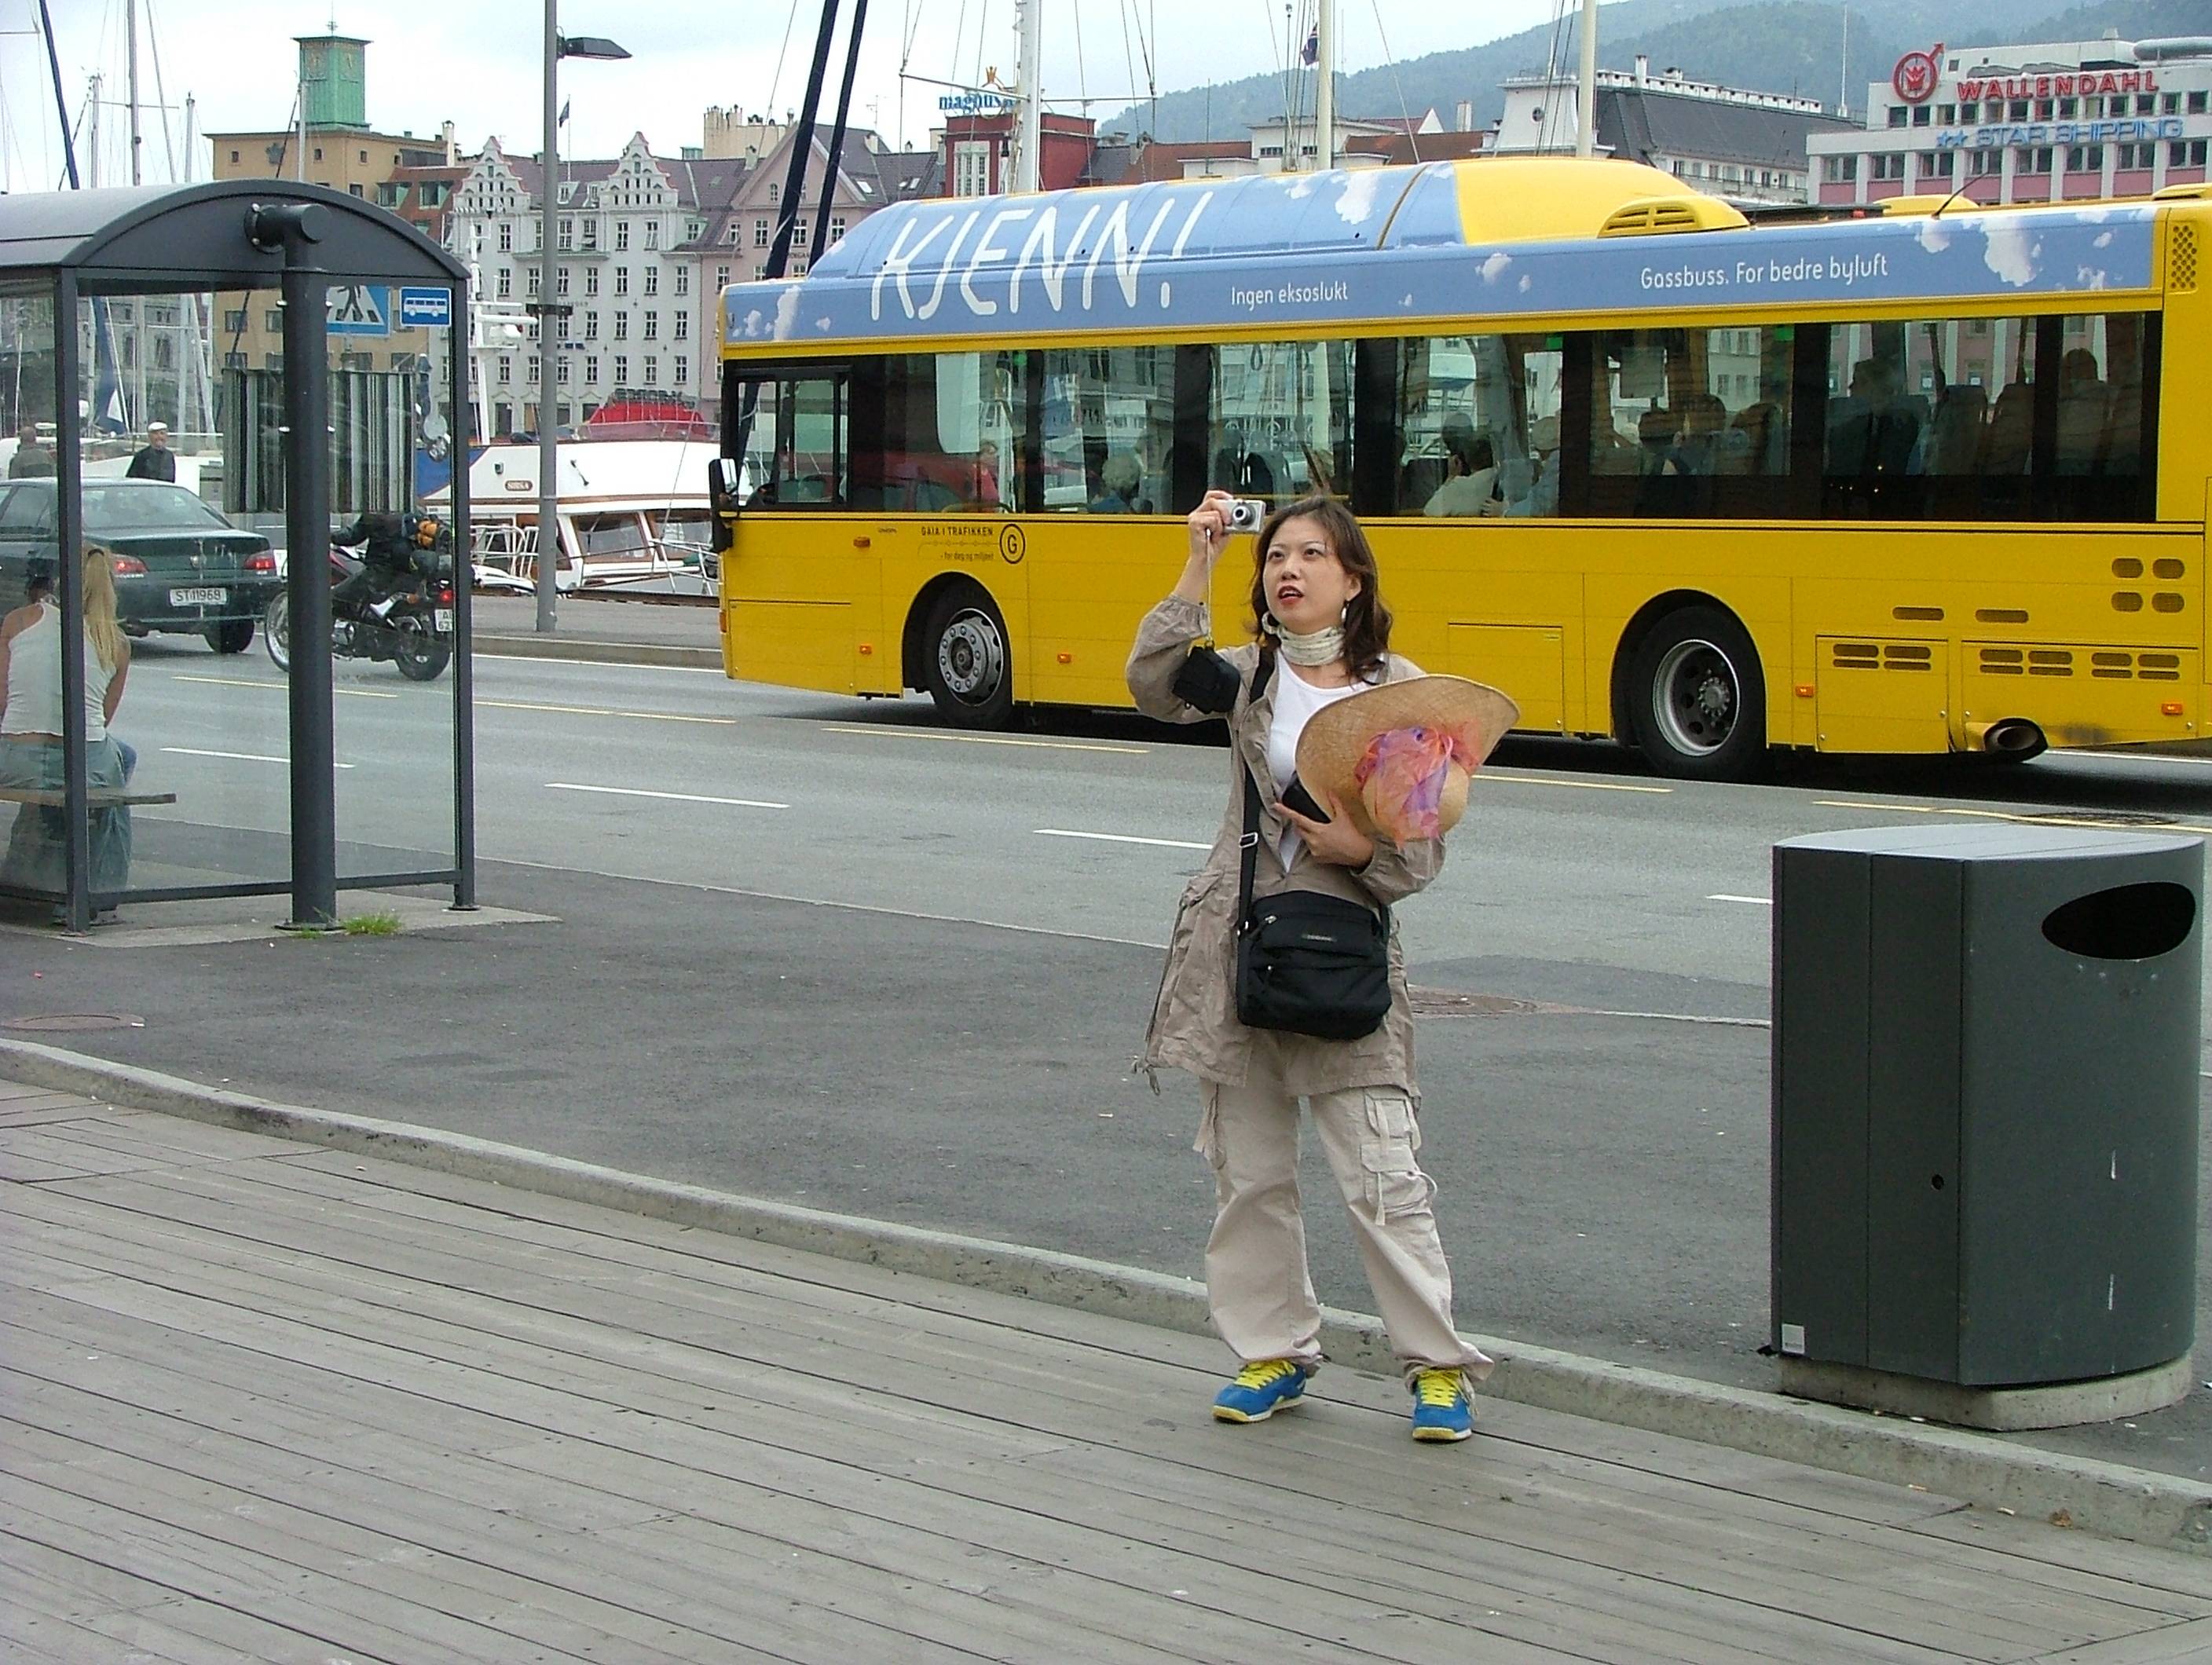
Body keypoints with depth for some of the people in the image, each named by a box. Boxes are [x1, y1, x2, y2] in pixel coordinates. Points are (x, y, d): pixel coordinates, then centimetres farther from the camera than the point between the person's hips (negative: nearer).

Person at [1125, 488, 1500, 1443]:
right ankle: (1275, 1354, 22)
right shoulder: (1248, 676, 7)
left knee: (1382, 1176, -6)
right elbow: (1156, 687, -14)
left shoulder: (1399, 690, 0)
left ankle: (1440, 1364, 5)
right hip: (1237, 950, 3)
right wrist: (1200, 567, -15)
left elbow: (1425, 845, 2)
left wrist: (1361, 850, -19)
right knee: (1248, 1170, 9)